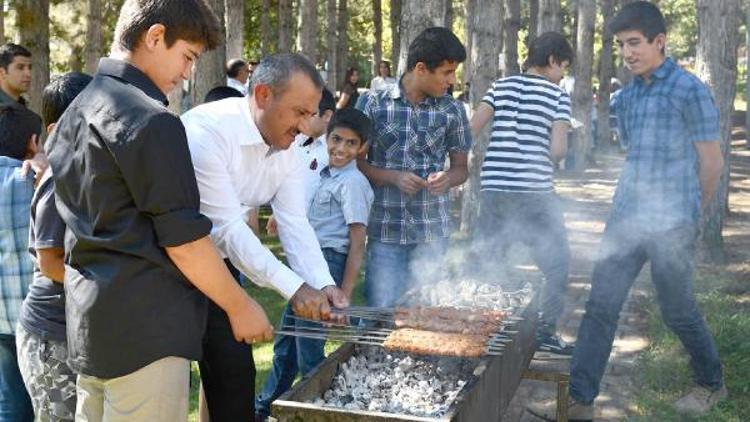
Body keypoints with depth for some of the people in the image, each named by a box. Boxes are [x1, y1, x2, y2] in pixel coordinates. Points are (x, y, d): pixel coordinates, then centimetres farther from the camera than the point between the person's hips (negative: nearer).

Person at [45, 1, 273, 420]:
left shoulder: (74, 115, 13)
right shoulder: (150, 120, -16)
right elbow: (183, 240, -16)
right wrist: (241, 306, -5)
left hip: (89, 322, 9)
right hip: (144, 329, -9)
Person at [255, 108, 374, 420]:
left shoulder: (353, 183, -14)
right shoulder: (328, 177, 13)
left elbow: (357, 244, -17)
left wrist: (343, 296, -19)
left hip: (328, 263, -10)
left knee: (308, 351, -6)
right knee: (285, 339, 21)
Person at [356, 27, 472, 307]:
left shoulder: (452, 111, 5)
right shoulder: (373, 103, -1)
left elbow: (461, 168, 13)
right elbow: (353, 160, 3)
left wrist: (447, 179, -10)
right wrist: (394, 177, -12)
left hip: (432, 231, 2)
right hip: (385, 229, -1)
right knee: (381, 310, -2)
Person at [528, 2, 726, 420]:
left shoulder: (690, 91, -9)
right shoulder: (627, 96, 10)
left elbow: (711, 162, -4)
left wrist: (690, 214, 7)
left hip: (671, 225, -6)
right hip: (626, 219, 6)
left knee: (678, 310, 7)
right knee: (601, 306, 1)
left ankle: (712, 384, 31)